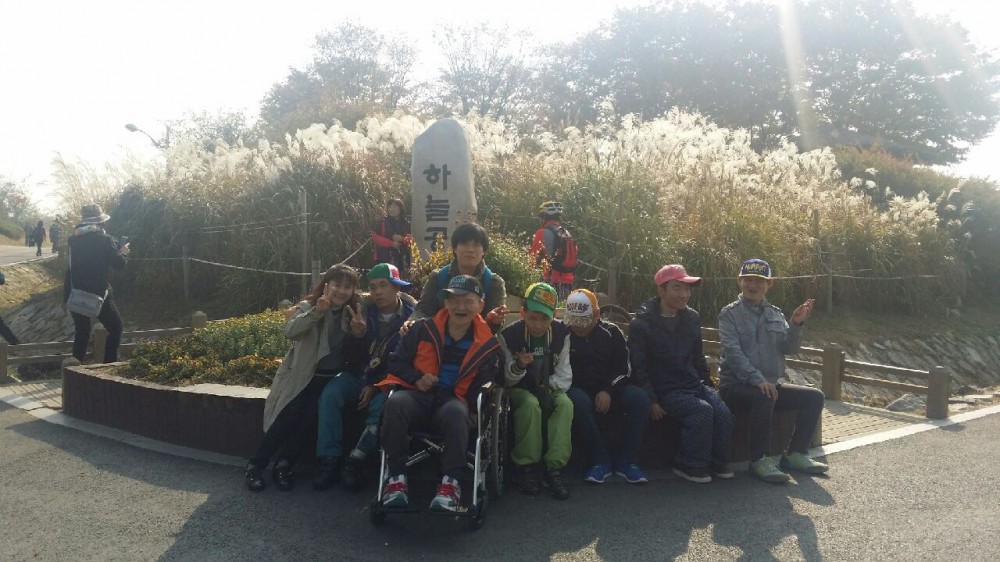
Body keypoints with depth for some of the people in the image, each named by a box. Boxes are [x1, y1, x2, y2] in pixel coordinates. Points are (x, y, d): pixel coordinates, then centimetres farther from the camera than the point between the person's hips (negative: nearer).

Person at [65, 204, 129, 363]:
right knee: (115, 328, 9)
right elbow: (119, 263, -11)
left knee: (81, 332, 17)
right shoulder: (105, 240, -10)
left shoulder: (73, 239, 5)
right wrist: (124, 251, 8)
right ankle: (110, 365, 2)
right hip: (98, 292, -5)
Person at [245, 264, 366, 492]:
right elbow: (290, 331, -21)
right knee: (290, 414, -20)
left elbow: (357, 353, 6)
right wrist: (316, 312, -36)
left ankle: (283, 465, -9)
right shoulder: (309, 306, -1)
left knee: (310, 415, -22)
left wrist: (358, 334, -16)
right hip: (302, 375, -2)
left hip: (331, 377, 2)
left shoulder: (354, 312, 6)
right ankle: (255, 465, -5)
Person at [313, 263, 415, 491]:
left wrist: (376, 386, -17)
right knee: (330, 393, -23)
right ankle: (330, 460, -20)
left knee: (382, 404, -33)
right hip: (359, 375, 3)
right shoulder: (364, 311, 4)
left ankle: (354, 461, -22)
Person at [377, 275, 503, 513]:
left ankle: (450, 483, -28)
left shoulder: (487, 344, 7)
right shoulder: (423, 329, 5)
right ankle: (396, 477, -24)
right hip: (419, 395, 1)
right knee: (394, 403, -35)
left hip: (453, 400, 0)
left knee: (457, 413, -39)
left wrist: (478, 405, -4)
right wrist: (416, 377, -9)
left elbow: (486, 383, 15)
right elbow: (396, 361, 10)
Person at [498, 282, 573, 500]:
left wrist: (547, 386, -22)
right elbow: (508, 380, -9)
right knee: (530, 404, -36)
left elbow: (564, 377, -4)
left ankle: (555, 468, -27)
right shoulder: (509, 335, -12)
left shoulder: (561, 334, -6)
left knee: (565, 403, -31)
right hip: (520, 390, -2)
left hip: (550, 390, 2)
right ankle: (524, 466, -21)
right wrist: (518, 366, -31)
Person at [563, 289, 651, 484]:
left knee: (639, 398, -26)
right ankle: (600, 461, -23)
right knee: (578, 401, -38)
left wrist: (608, 391, -13)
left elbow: (623, 368, 2)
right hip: (579, 389, -2)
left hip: (609, 392, 3)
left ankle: (627, 461, -15)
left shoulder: (611, 333, 3)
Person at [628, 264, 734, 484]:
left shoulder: (692, 318, 11)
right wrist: (651, 400, -14)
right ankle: (690, 464, -9)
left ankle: (718, 462, 3)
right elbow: (639, 367, -8)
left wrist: (707, 383, 13)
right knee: (702, 410, -27)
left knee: (723, 412, -19)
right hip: (665, 390, -6)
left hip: (694, 384, 6)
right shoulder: (642, 324, -7)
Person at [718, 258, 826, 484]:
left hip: (770, 384, 7)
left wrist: (796, 325, -18)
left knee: (814, 397, -4)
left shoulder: (775, 314, 14)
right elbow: (733, 352, -17)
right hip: (738, 385, -6)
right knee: (764, 396, -35)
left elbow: (788, 348, 1)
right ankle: (760, 460, -22)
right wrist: (757, 380, -29)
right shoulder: (729, 313, -4)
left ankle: (795, 454, 4)